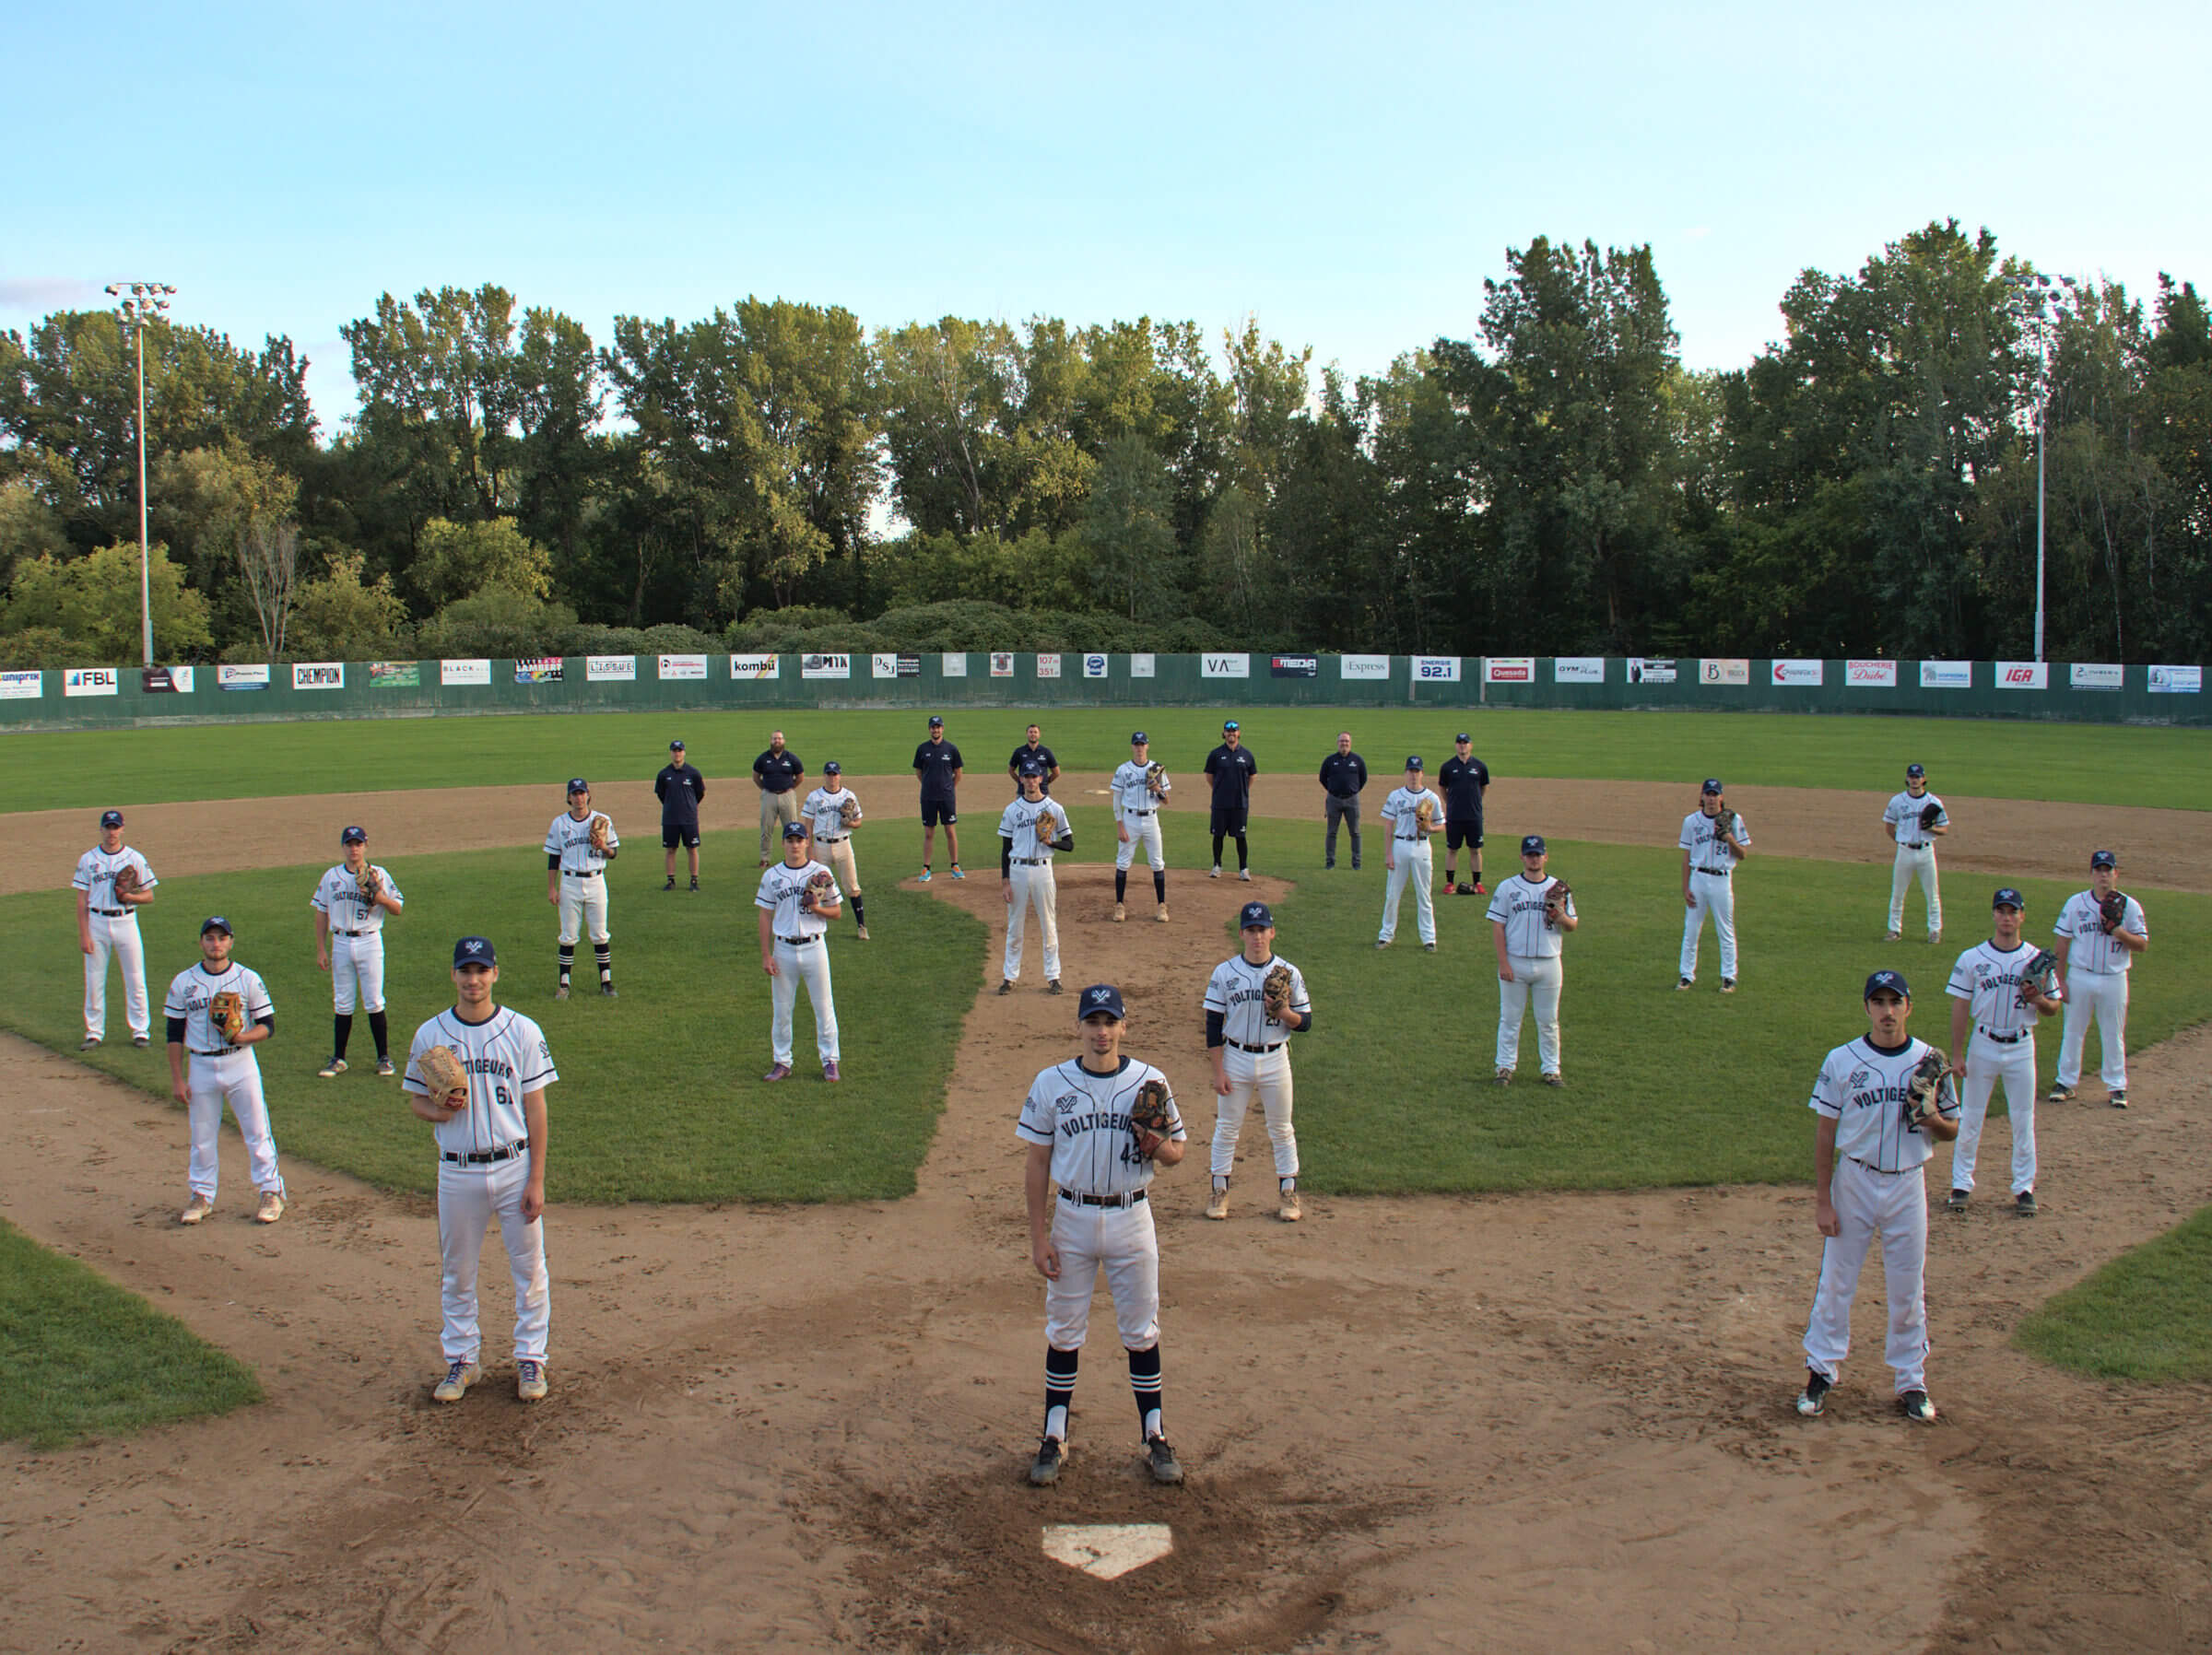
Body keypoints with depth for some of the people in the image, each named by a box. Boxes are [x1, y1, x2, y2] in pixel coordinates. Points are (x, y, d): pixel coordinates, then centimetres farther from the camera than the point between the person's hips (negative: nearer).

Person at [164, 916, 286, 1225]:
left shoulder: (249, 979, -2)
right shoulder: (183, 982, 1)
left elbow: (268, 1025, 0)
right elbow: (175, 1034, 5)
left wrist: (241, 1037, -20)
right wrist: (177, 1078, 1)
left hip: (241, 1064, -1)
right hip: (201, 1067, 2)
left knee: (257, 1131, 0)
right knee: (201, 1136, 9)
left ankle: (271, 1192, 9)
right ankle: (202, 1196, 22)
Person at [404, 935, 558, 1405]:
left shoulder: (523, 1031, -3)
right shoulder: (430, 1034, 1)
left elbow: (536, 1110, -3)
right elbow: (416, 1100, 10)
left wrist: (536, 1180, -7)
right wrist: (439, 1110, -15)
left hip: (514, 1168, -1)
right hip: (457, 1171, 2)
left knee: (529, 1269, 5)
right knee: (457, 1273, 12)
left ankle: (530, 1358, 19)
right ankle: (462, 1360, 27)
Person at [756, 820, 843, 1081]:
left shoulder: (821, 873, 1)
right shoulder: (771, 876, 4)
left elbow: (836, 911, 5)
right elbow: (765, 916, 5)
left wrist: (817, 908, -17)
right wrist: (766, 955, -1)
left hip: (814, 947, -1)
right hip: (783, 949, 1)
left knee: (823, 1006, 2)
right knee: (781, 1009, 7)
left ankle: (829, 1061, 11)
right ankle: (781, 1062, 18)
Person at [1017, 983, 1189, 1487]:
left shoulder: (1151, 1082, -3)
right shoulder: (1051, 1083, -4)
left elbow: (1177, 1151, 6)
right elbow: (1036, 1162, -1)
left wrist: (1157, 1147, -19)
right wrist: (1038, 1236, -5)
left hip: (1132, 1218, 0)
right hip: (1073, 1218, 0)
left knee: (1141, 1331, 8)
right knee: (1064, 1331, 9)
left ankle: (1154, 1436, 20)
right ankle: (1054, 1437, 20)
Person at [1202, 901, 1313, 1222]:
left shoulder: (1289, 973, -3)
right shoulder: (1224, 973, -5)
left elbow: (1305, 1023, 0)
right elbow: (1213, 1026, -3)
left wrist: (1285, 1013, -22)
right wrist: (1218, 1072, -8)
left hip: (1275, 1060, 0)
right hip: (1235, 1059, 0)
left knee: (1281, 1129, 10)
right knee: (1227, 1128, 8)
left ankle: (1288, 1192, 21)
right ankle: (1219, 1190, 21)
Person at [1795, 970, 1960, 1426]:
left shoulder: (1930, 1061, -1)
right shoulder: (1842, 1060, -6)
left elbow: (1953, 1130, 7)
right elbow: (1825, 1134, -3)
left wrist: (1935, 1120, -18)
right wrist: (1823, 1200, -6)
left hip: (1908, 1186, 1)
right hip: (1854, 1181, -1)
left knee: (1909, 1290, 9)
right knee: (1836, 1281, 6)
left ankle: (1911, 1382, 22)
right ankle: (1821, 1371, 19)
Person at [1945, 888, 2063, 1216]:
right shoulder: (1972, 958, -2)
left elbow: (2054, 1006, 6)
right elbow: (1960, 1007, 0)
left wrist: (2037, 998, -18)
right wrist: (1957, 1054, -5)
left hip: (2021, 1048, 1)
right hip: (1983, 1045, 0)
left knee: (2023, 1121, 5)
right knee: (1970, 1118, 5)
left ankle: (2024, 1187, 17)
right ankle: (1962, 1184, 15)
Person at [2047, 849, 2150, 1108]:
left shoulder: (2130, 906, -1)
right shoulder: (2076, 903, 0)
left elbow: (2142, 944, -3)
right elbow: (2063, 942, 2)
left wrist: (2117, 930, -20)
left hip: (2114, 980, 0)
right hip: (2080, 977, 0)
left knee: (2114, 1035, 8)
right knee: (2072, 1031, 8)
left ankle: (2116, 1086, 19)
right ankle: (2066, 1082, 18)